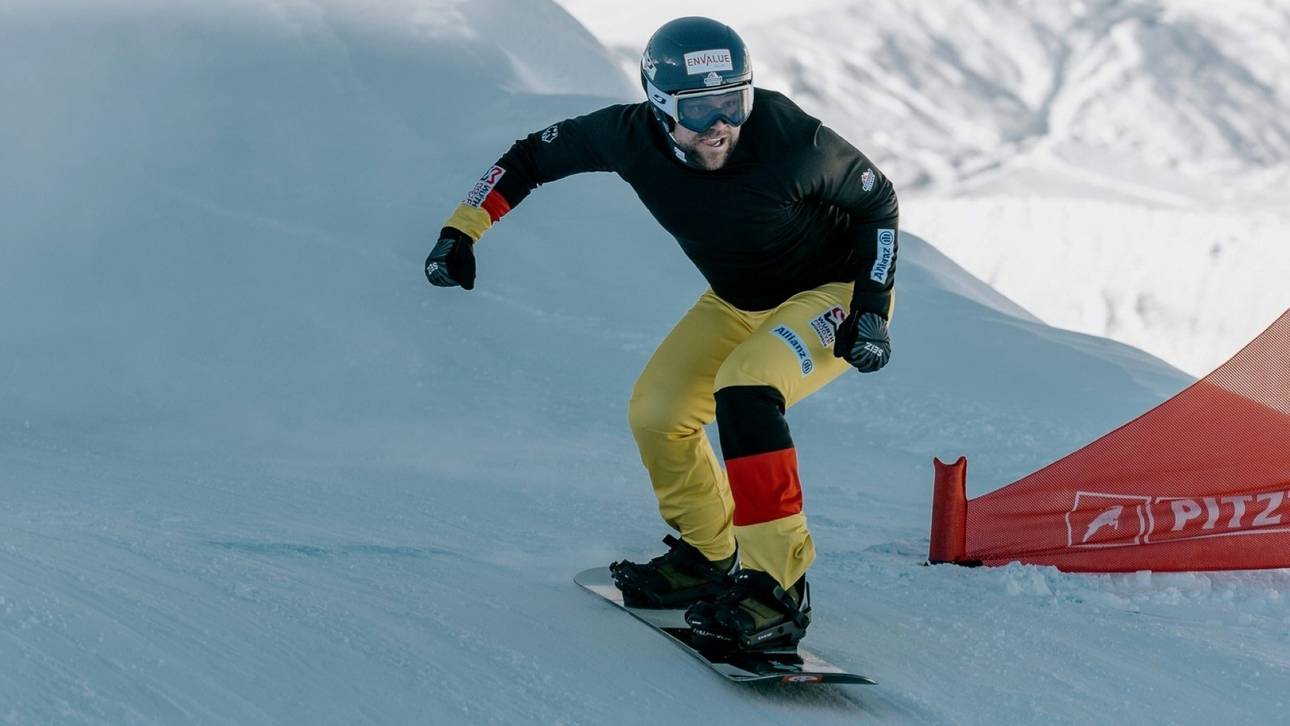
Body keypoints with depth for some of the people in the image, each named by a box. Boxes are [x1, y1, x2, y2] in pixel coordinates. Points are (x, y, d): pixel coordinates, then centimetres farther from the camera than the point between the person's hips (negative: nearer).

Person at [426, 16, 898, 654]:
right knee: (656, 413, -1)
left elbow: (878, 202, -16)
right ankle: (708, 558, 24)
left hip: (834, 292, -6)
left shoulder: (792, 140, -34)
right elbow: (537, 155, -4)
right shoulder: (634, 136, -22)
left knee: (743, 390, -30)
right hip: (736, 302, 6)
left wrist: (870, 310, -23)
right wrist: (463, 229, -9)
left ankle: (778, 588, -28)